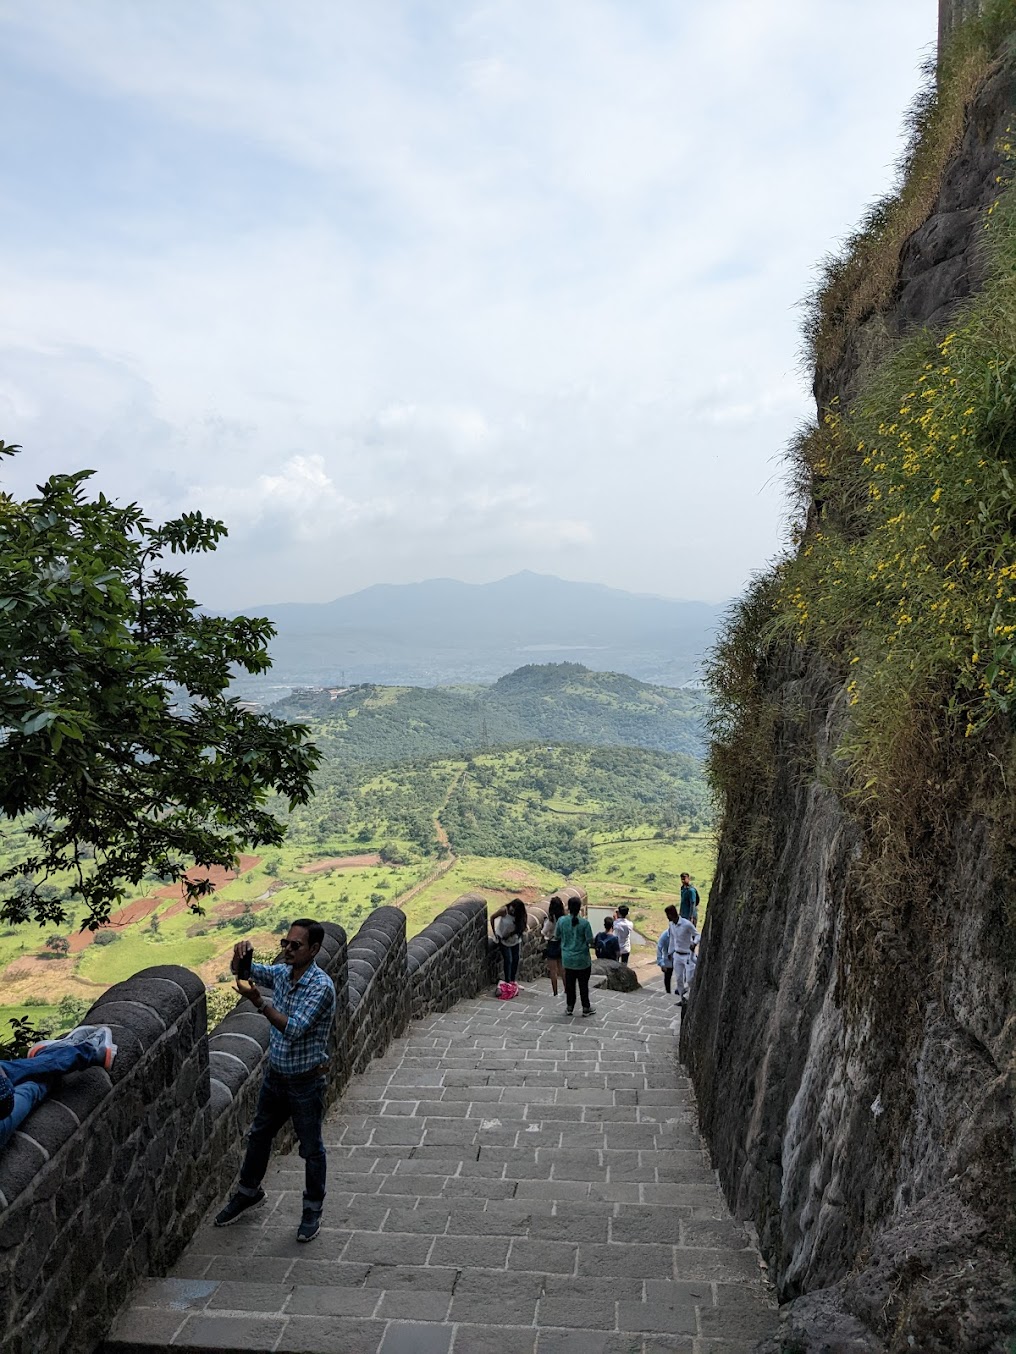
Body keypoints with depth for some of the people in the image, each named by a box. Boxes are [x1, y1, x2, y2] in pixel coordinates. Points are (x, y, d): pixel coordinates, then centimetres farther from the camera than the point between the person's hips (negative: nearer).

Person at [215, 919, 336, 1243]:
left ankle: (313, 1209, 30)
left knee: (311, 1148, 11)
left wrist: (258, 1002, -41)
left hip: (307, 1082, -7)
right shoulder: (281, 973, -5)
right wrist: (239, 955, -21)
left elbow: (294, 1029, -33)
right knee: (259, 1135, 23)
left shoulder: (321, 986, -27)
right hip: (276, 1075, 7)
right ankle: (249, 1192, 46)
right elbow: (241, 971, 3)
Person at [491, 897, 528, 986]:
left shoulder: (521, 916, -18)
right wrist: (494, 932, -9)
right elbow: (492, 918, -12)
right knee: (508, 960, -7)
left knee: (515, 959, 7)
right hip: (503, 939, -3)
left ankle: (512, 981, 22)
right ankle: (507, 982, 3)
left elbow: (521, 927, -7)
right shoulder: (504, 911, -26)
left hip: (515, 939, 4)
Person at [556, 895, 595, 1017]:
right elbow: (590, 940, -15)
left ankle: (570, 1007, 24)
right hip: (582, 959, -3)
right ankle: (586, 1008, 20)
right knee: (583, 984, 11)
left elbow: (558, 936, 2)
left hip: (568, 958, 3)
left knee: (569, 983, 15)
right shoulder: (584, 923, -18)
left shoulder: (561, 920, -10)